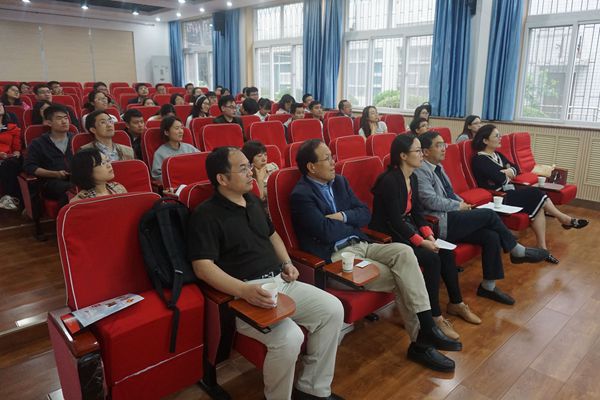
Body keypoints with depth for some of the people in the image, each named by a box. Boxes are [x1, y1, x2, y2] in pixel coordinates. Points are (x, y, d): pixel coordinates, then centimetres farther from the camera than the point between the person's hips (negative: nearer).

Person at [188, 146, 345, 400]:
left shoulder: (252, 201, 15)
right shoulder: (206, 215, -10)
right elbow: (203, 267, -17)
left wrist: (287, 263, 11)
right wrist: (245, 290, -29)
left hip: (281, 282, 8)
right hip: (242, 293, -8)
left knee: (333, 309, -5)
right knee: (289, 337, -30)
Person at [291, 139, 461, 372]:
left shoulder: (339, 181, 13)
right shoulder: (301, 195, -11)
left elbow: (365, 214, 10)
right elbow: (326, 232, -21)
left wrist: (343, 217, -10)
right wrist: (351, 222, -2)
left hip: (359, 245, 7)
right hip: (335, 256, -7)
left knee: (403, 252, -19)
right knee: (398, 278, -18)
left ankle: (426, 328, -17)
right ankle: (421, 341, -2)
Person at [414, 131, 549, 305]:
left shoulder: (438, 167, 17)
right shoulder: (421, 171, -12)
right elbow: (431, 200, -20)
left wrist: (463, 203, 7)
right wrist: (458, 206, -9)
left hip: (451, 218, 9)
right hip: (439, 223, -9)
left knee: (492, 236, -8)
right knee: (488, 214, -14)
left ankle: (488, 286, 3)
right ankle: (517, 251, 9)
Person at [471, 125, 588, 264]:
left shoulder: (497, 154, 17)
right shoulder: (479, 159, -12)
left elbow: (516, 169, 15)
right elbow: (500, 178, -22)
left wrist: (507, 172, -8)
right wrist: (508, 173, 1)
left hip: (508, 192, 9)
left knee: (538, 206, -16)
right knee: (536, 194, -18)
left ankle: (542, 248, -16)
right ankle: (565, 219, 5)